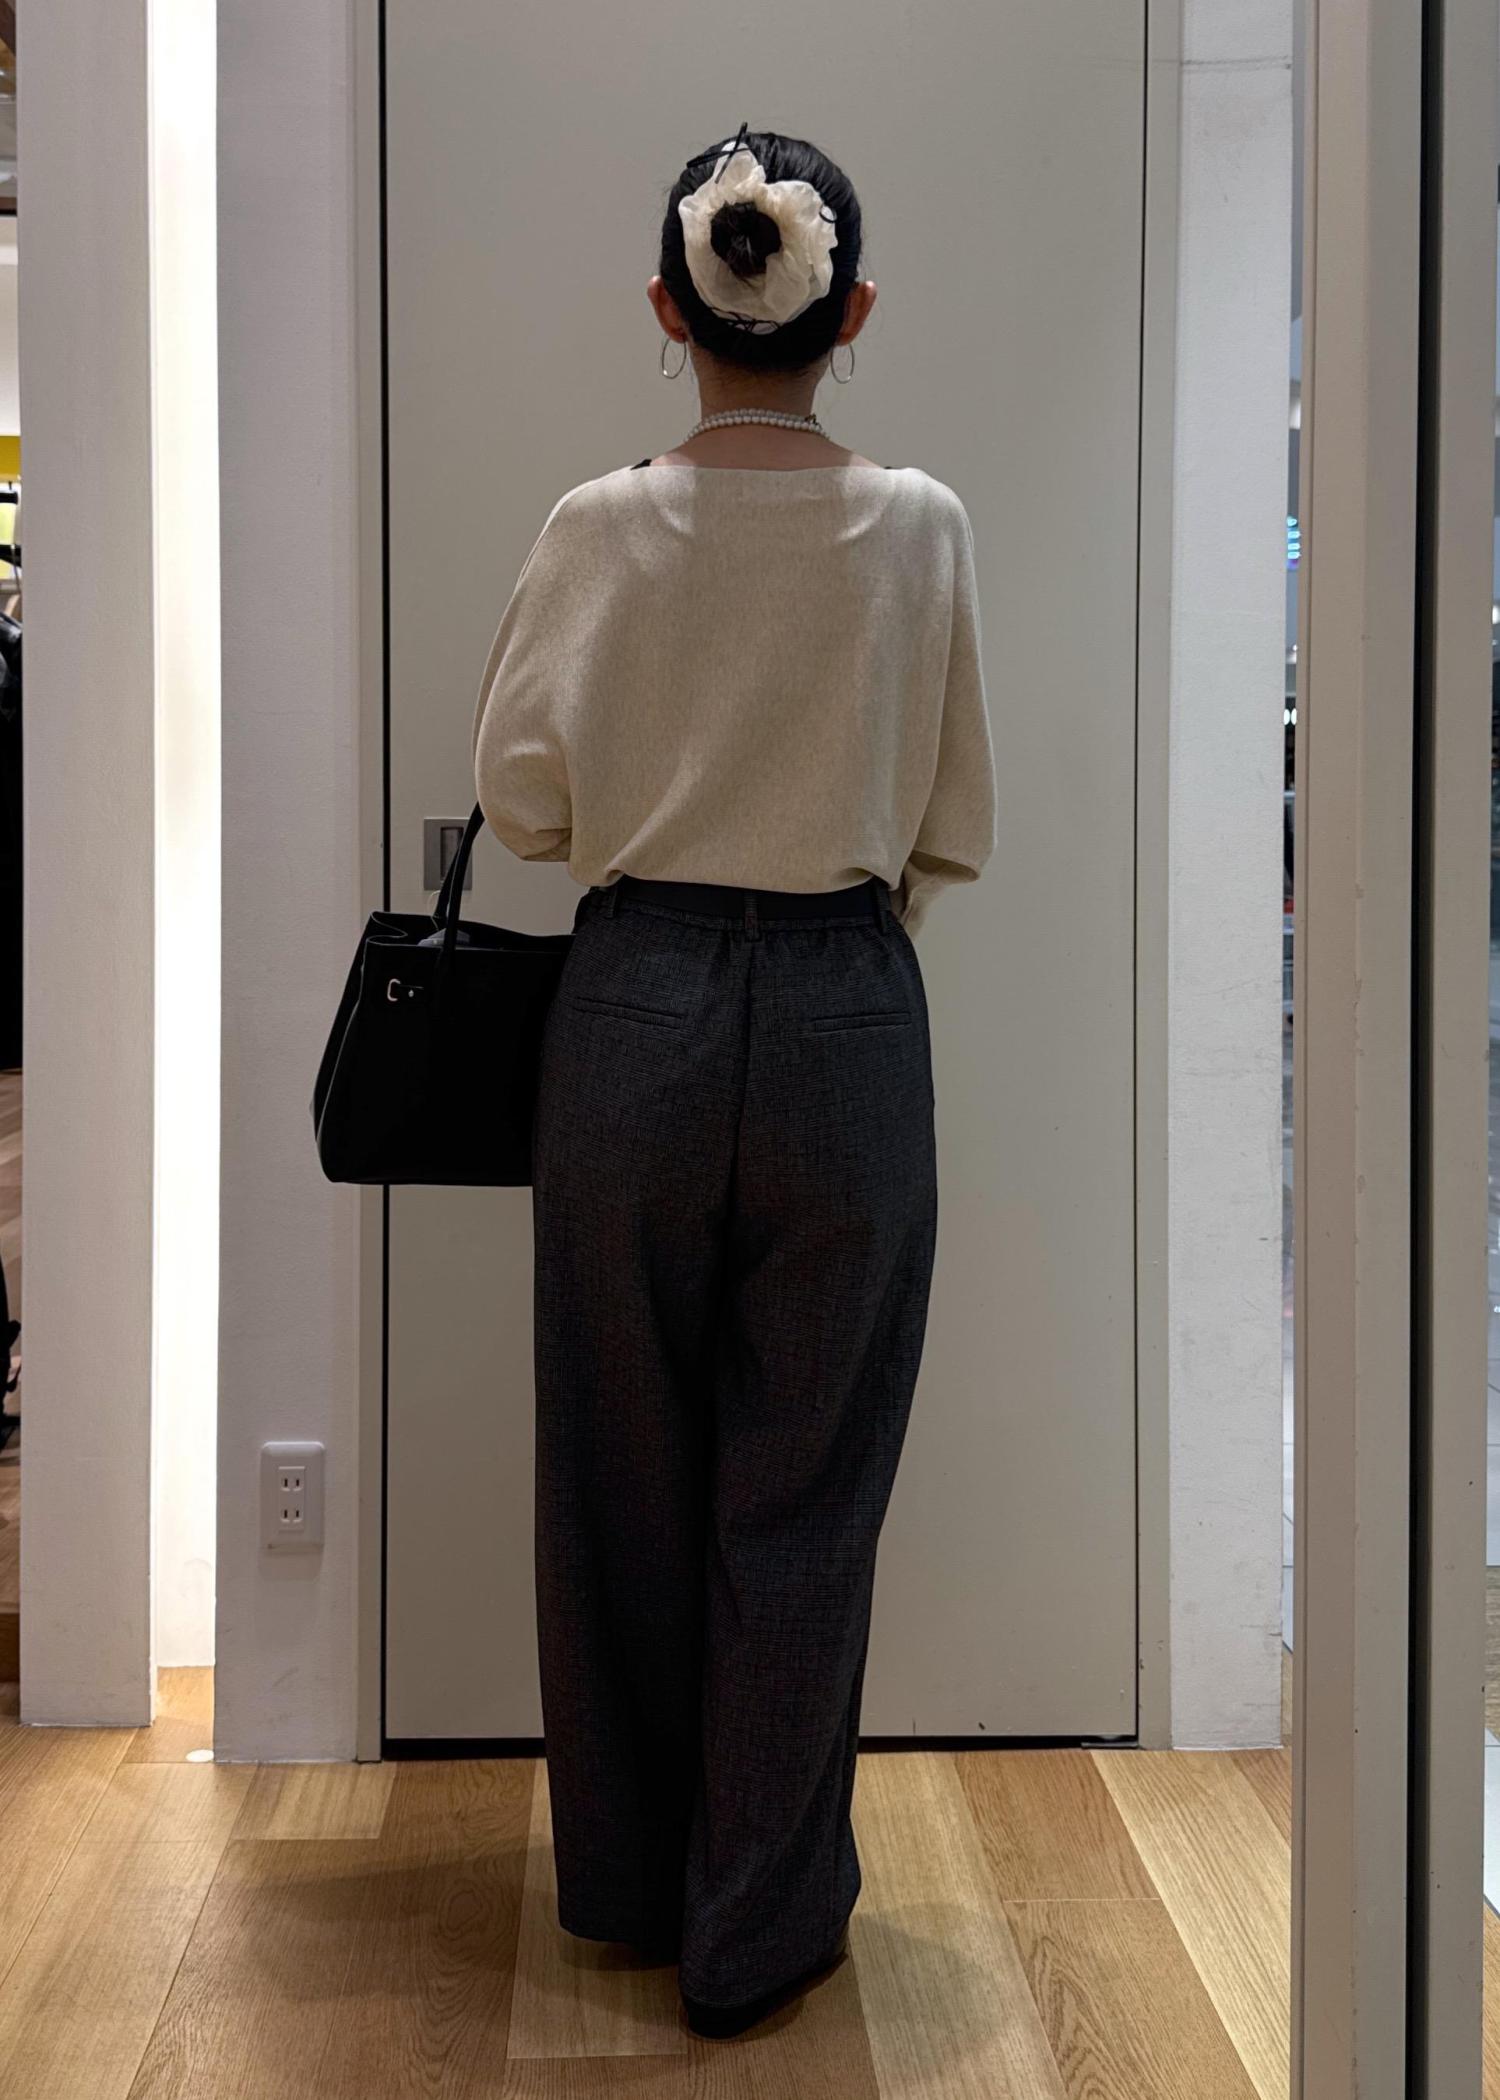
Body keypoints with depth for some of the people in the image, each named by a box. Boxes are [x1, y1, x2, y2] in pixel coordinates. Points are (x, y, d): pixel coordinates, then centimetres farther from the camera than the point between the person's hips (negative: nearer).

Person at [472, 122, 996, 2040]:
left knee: (626, 1463, 15)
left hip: (637, 1002, 1)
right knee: (800, 1482, 9)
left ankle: (629, 1878, 31)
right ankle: (759, 1921, 20)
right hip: (844, 1015, -1)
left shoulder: (600, 527, -5)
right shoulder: (919, 528, -5)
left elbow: (522, 799, -1)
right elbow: (952, 825, 1)